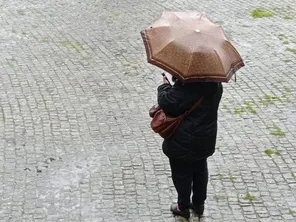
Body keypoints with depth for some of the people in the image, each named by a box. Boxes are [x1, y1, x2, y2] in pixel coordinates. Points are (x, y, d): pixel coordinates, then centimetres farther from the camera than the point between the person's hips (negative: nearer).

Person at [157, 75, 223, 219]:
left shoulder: (185, 88, -31)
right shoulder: (215, 85, -5)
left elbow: (166, 103, -28)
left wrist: (165, 86, -9)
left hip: (183, 143, -7)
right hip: (205, 141, 7)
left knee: (182, 174, 12)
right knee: (200, 171, 23)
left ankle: (183, 207, 28)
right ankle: (199, 204, 38)